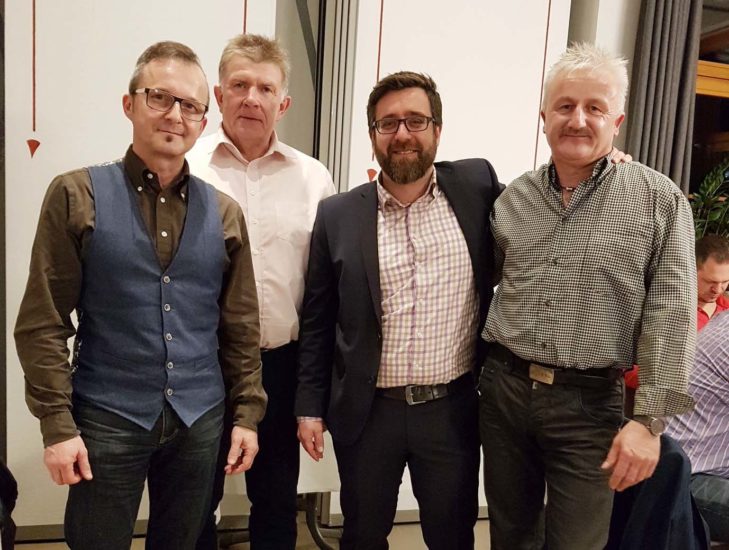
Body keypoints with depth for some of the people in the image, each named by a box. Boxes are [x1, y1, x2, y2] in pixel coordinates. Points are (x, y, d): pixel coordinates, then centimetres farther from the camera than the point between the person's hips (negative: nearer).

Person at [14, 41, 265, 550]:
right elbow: (42, 323, -6)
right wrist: (58, 424, -10)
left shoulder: (224, 213, 3)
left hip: (200, 421, 3)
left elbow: (241, 325, 6)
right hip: (107, 419, -2)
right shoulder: (77, 195, -5)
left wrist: (247, 412, 3)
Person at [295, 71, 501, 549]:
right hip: (366, 412, 0)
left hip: (453, 408, 1)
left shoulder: (476, 186, -2)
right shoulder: (337, 215, -3)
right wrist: (310, 406, 1)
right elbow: (317, 322, 2)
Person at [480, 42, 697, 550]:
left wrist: (649, 418, -13)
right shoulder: (512, 198, 5)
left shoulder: (660, 201, -6)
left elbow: (671, 316, -9)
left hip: (590, 401, -3)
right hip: (503, 388, 4)